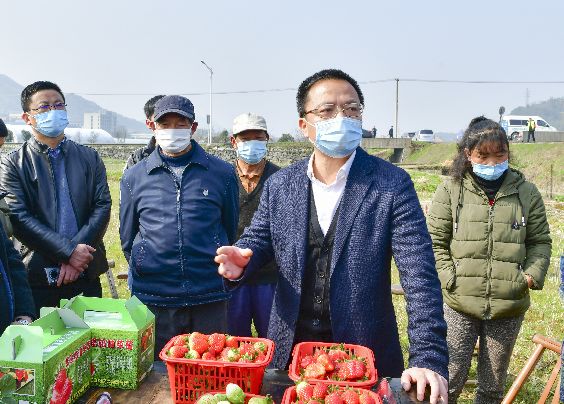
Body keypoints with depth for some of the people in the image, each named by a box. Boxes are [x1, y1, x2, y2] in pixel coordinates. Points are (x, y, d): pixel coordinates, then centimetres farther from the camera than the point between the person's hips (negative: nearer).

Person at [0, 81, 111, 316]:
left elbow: (102, 207, 1)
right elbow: (19, 218, -9)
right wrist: (69, 251, -17)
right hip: (37, 277, -2)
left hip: (86, 274, 2)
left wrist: (79, 253, -12)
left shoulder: (90, 158, 9)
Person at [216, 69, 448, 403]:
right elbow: (258, 240, 7)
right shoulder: (280, 185, 0)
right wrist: (239, 263, -17)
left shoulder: (393, 184, -10)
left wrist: (428, 358, -23)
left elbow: (419, 275, -15)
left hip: (365, 352, -2)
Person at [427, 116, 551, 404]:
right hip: (459, 307, -2)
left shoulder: (526, 192, 4)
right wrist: (450, 279, -10)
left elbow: (540, 241, 11)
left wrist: (532, 275, -4)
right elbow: (435, 242, -1)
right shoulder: (451, 190, -3)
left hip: (509, 309, 3)